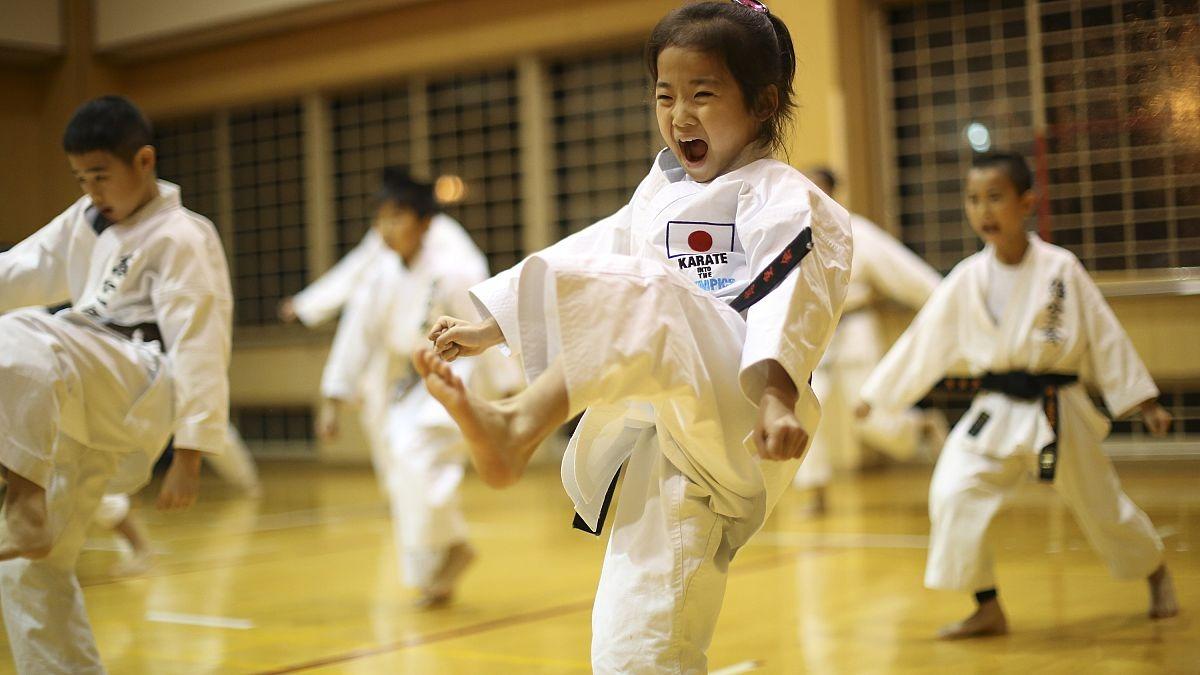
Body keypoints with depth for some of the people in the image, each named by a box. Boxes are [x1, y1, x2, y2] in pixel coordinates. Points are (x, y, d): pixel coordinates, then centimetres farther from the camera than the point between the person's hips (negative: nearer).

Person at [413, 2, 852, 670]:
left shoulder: (782, 200, -1)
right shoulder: (660, 196, 23)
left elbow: (788, 297, -18)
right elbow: (591, 255, 28)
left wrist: (776, 396, -36)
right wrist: (488, 329, 23)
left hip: (737, 427, -7)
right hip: (664, 440, 7)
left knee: (638, 295, -33)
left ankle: (518, 426, -52)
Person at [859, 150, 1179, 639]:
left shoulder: (1061, 269, -10)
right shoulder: (966, 280, -5)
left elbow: (1106, 338, -2)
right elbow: (924, 342, 3)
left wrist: (1145, 402, 1)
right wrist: (876, 395, 5)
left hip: (1058, 413, -2)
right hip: (995, 415, 2)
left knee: (1102, 508, 11)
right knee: (953, 494, -18)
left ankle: (1157, 573, 44)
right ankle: (987, 609, -2)